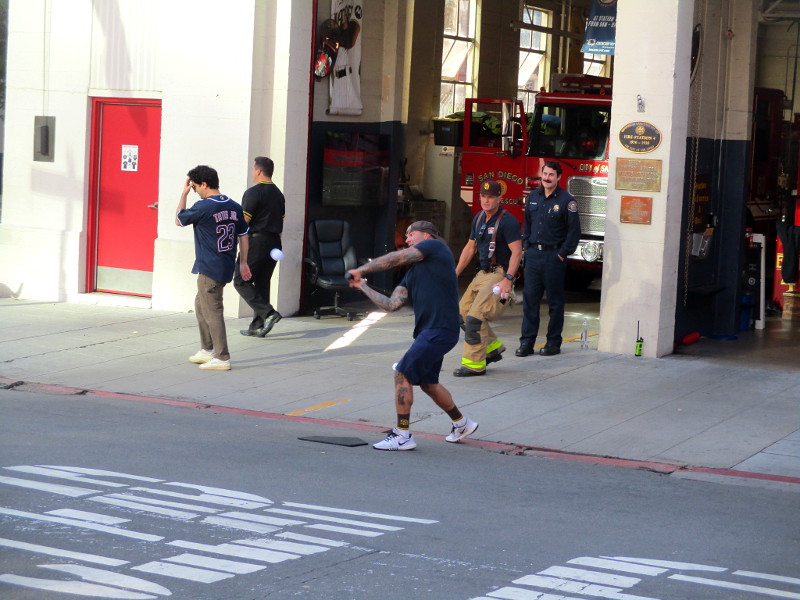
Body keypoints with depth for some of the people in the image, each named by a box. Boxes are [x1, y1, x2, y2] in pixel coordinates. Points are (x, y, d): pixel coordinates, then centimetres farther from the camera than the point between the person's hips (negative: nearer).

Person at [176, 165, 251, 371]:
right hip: (226, 268, 8)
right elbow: (243, 236, 11)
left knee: (212, 311, -4)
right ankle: (207, 350, 27)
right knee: (201, 304, 22)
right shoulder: (235, 207, 6)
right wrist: (243, 263, 19)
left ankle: (222, 358, -5)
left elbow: (179, 220, 0)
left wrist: (184, 193, 6)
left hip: (209, 269, -8)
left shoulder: (203, 207, -16)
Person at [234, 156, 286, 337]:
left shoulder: (253, 193, -10)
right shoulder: (278, 194, 15)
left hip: (256, 241, -8)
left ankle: (268, 313, -16)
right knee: (262, 283, 11)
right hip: (274, 244, 8)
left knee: (241, 281, -1)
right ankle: (258, 326, 10)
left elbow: (243, 222, -13)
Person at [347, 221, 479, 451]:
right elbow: (392, 304, 11)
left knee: (403, 374, -11)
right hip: (429, 331, 9)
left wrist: (361, 270, 1)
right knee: (428, 382, 20)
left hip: (440, 330, -9)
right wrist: (362, 286, 12)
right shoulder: (413, 273, 21)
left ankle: (403, 435, -5)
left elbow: (394, 259, -6)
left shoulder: (435, 246, 0)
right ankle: (462, 424, 38)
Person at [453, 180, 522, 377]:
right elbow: (470, 247, 20)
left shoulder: (507, 221, -14)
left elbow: (516, 252, -20)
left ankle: (475, 364, -11)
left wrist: (508, 279, -29)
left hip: (499, 275, -9)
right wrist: (456, 273, 17)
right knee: (463, 312, 11)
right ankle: (493, 348, 23)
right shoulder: (479, 218, 12)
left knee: (474, 317, -17)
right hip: (483, 273, 9)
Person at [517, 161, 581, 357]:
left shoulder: (566, 200, -7)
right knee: (530, 298, 3)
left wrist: (563, 253, -10)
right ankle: (527, 341, 6)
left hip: (553, 256, -5)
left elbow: (574, 230, -8)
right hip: (533, 254, 5)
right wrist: (527, 245, 10)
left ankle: (553, 343, 9)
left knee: (555, 301, 3)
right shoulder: (533, 196, 9)